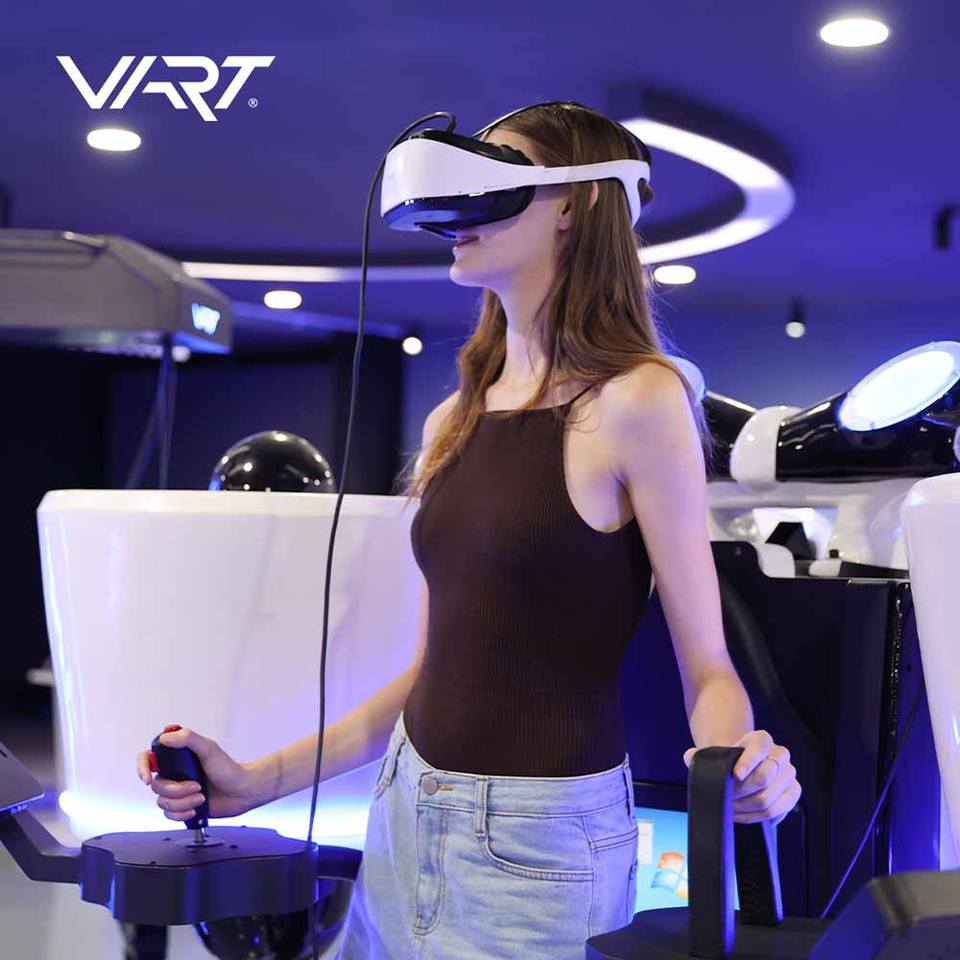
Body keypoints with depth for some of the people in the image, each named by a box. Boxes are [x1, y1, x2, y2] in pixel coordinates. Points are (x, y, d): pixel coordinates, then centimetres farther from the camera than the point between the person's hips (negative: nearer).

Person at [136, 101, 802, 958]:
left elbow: (707, 668, -12)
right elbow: (434, 668, 11)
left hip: (540, 839, -7)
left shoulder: (634, 400, -12)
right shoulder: (455, 421, 8)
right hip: (406, 811, 7)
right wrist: (254, 781, 8)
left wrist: (735, 762, -33)